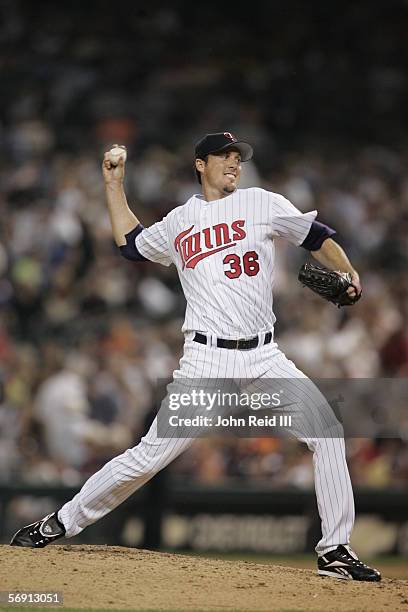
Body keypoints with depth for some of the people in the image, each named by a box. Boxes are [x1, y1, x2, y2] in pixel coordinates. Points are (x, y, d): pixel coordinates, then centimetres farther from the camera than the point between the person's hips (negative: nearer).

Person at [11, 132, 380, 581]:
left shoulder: (261, 203, 8)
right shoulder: (177, 223, 13)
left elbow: (316, 237, 9)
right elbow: (130, 243, 31)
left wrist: (348, 276, -8)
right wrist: (114, 185, 29)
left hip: (263, 356, 1)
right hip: (207, 359, -1)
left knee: (326, 433, -13)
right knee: (151, 455, -8)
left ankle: (335, 551, -5)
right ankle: (60, 525, 5)